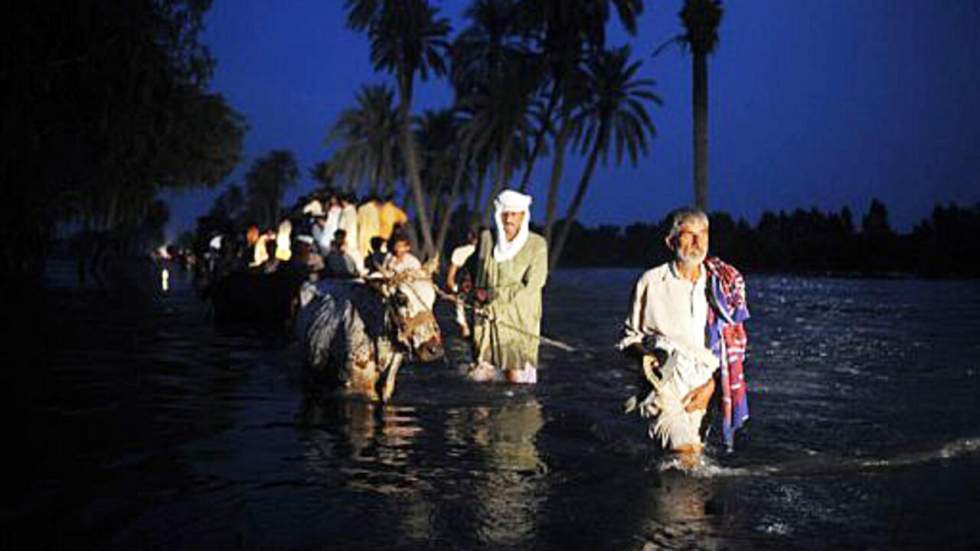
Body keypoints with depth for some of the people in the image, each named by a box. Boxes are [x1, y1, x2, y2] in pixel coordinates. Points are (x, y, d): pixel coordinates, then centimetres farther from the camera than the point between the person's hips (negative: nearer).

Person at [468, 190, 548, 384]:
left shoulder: (536, 244, -3)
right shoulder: (487, 239, 9)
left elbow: (531, 286, -10)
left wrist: (495, 294, -10)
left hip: (520, 322, -4)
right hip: (488, 320, 4)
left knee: (517, 379, -8)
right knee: (479, 376, 3)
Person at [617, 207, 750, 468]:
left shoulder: (723, 284, 10)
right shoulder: (651, 282, 6)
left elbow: (732, 341, 9)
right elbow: (629, 335, 13)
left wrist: (711, 384, -5)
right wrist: (643, 354, -9)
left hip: (702, 385, 3)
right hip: (664, 380, -3)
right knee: (686, 454, -23)